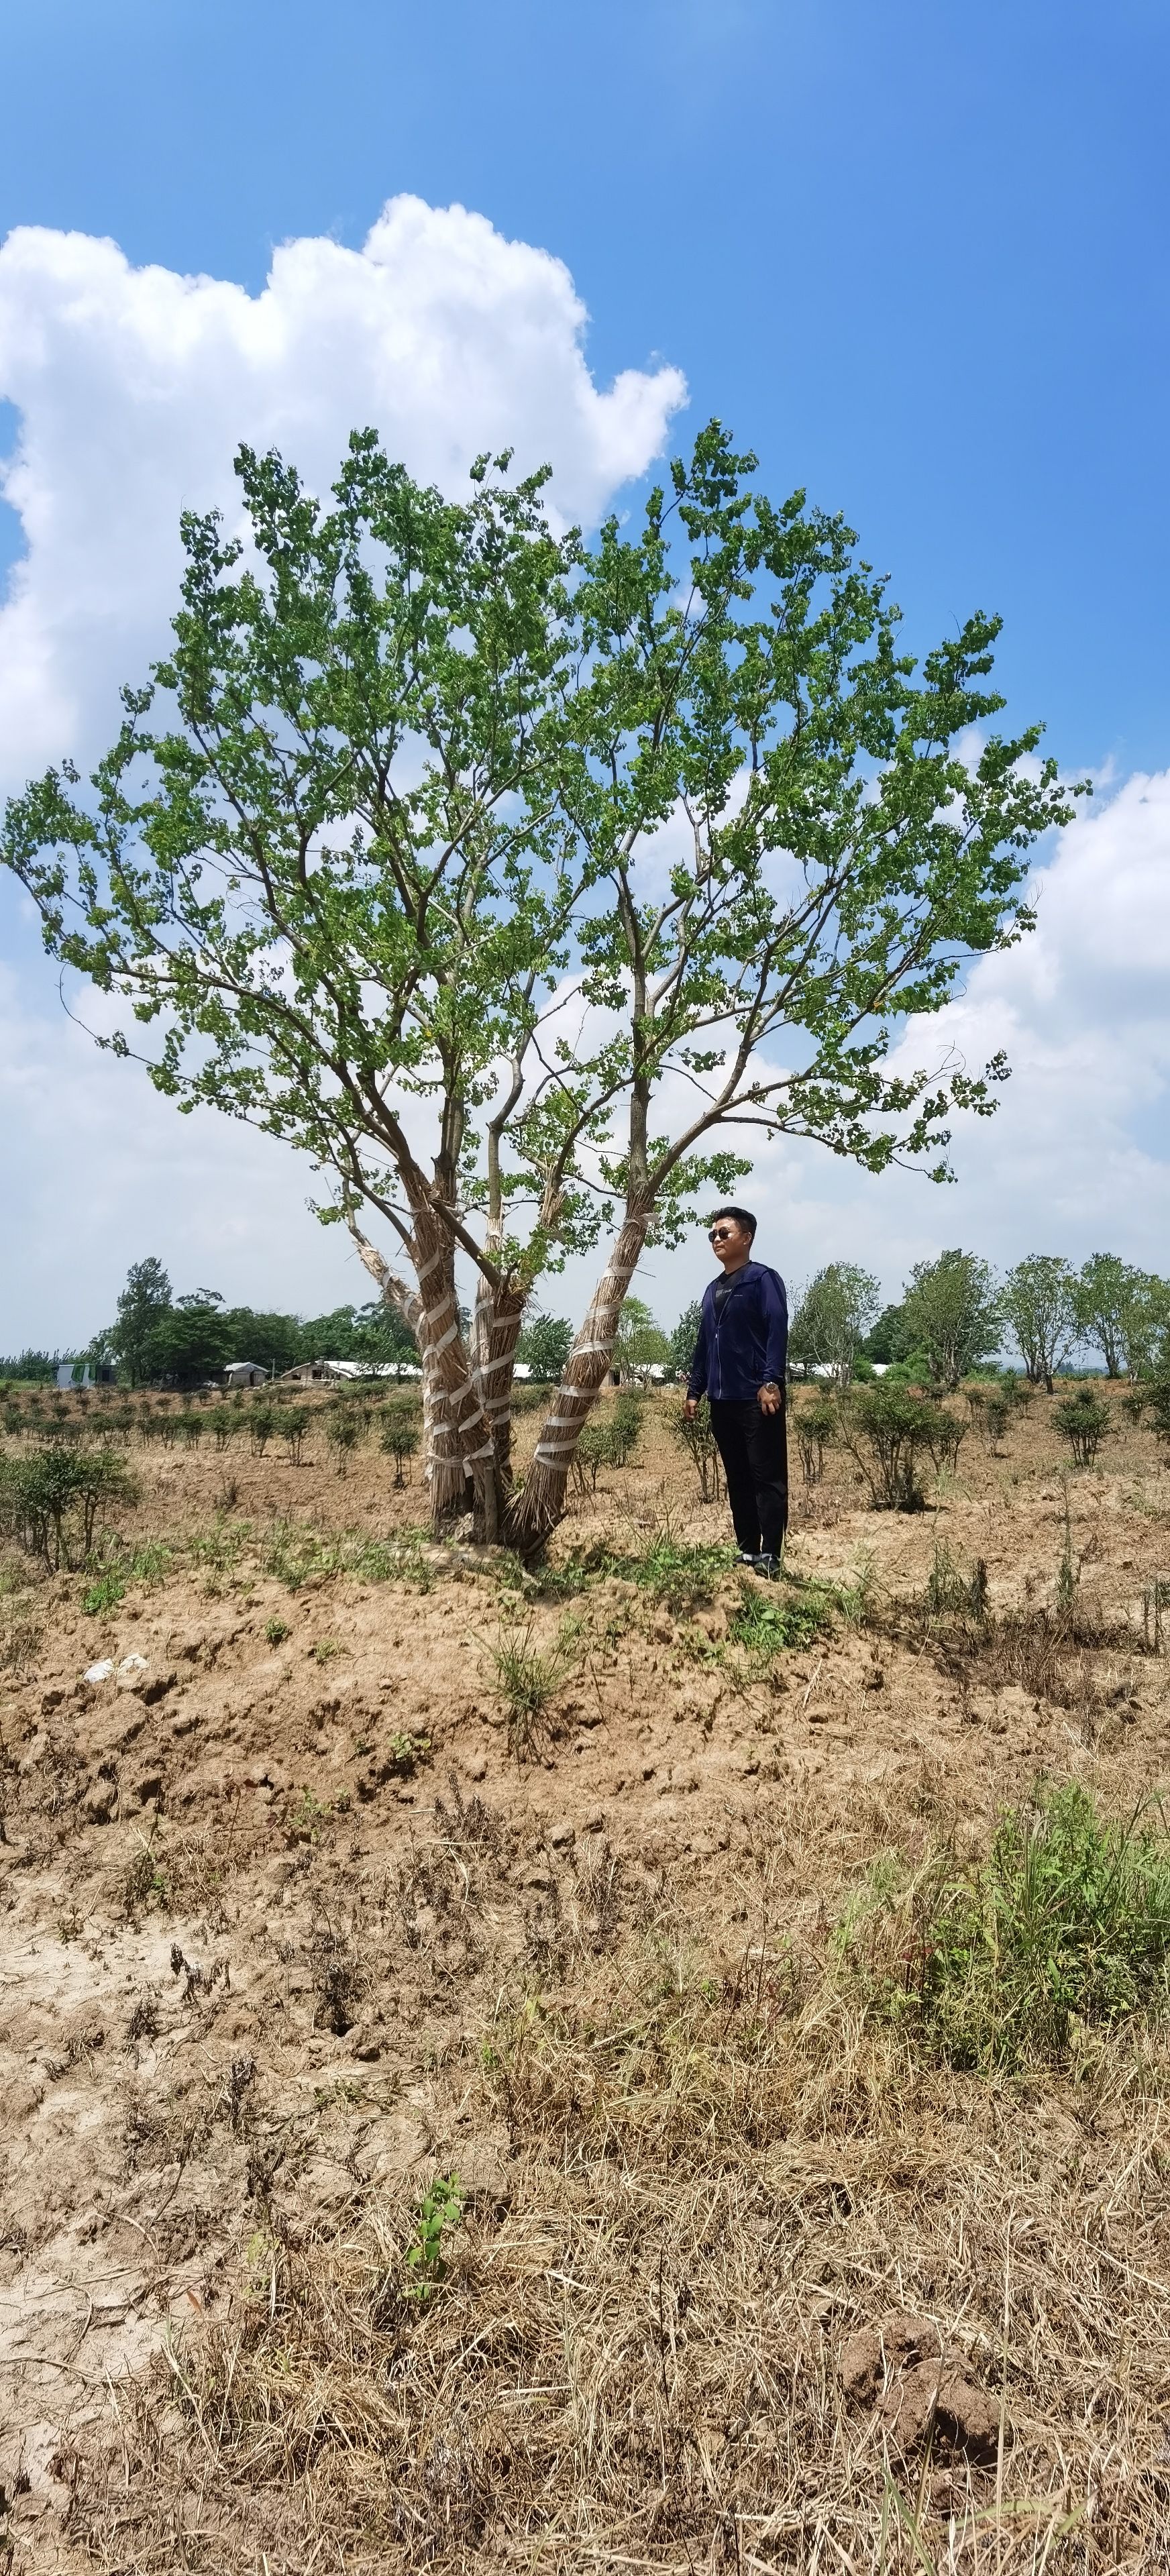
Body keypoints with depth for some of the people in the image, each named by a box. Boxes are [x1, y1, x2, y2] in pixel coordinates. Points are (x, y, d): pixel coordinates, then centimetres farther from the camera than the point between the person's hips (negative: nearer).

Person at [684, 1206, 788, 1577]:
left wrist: (771, 1381, -22)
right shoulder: (713, 1289, 18)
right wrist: (694, 1391, 16)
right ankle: (747, 1551, 17)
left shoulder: (763, 1278, -3)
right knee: (737, 1478, 10)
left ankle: (770, 1557, -4)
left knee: (767, 1477, -5)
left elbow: (777, 1330, -13)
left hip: (757, 1397, -7)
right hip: (723, 1400, 8)